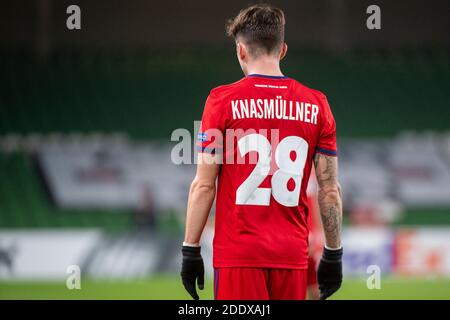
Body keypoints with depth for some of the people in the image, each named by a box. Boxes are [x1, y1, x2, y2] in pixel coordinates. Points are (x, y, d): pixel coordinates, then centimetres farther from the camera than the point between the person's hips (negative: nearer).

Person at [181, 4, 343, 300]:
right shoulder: (316, 104, 5)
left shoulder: (223, 100, -3)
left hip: (238, 254, -3)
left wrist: (191, 251, 1)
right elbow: (330, 190, 6)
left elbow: (204, 186, -4)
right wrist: (333, 255, 13)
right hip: (293, 255, 3)